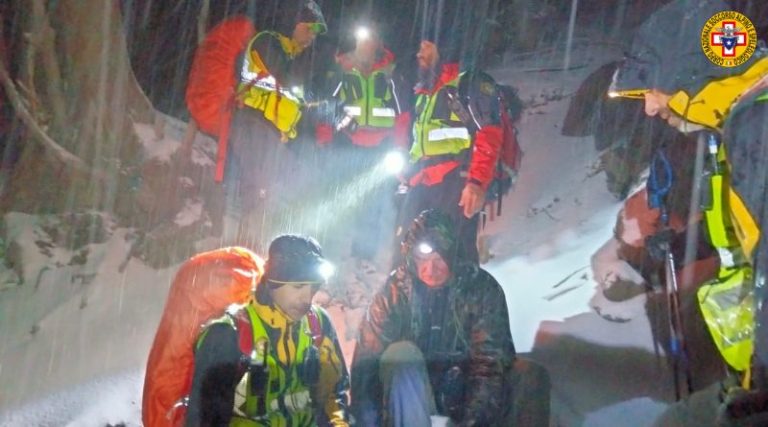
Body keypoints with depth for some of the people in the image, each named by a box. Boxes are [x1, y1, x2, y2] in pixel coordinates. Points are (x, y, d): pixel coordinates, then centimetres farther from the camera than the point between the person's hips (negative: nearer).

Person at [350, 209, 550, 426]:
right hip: (412, 392, 0)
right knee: (402, 354, -32)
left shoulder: (482, 287, -10)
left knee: (532, 376, -25)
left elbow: (490, 361, -17)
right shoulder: (395, 289, -8)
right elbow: (367, 358, -12)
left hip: (465, 388, 1)